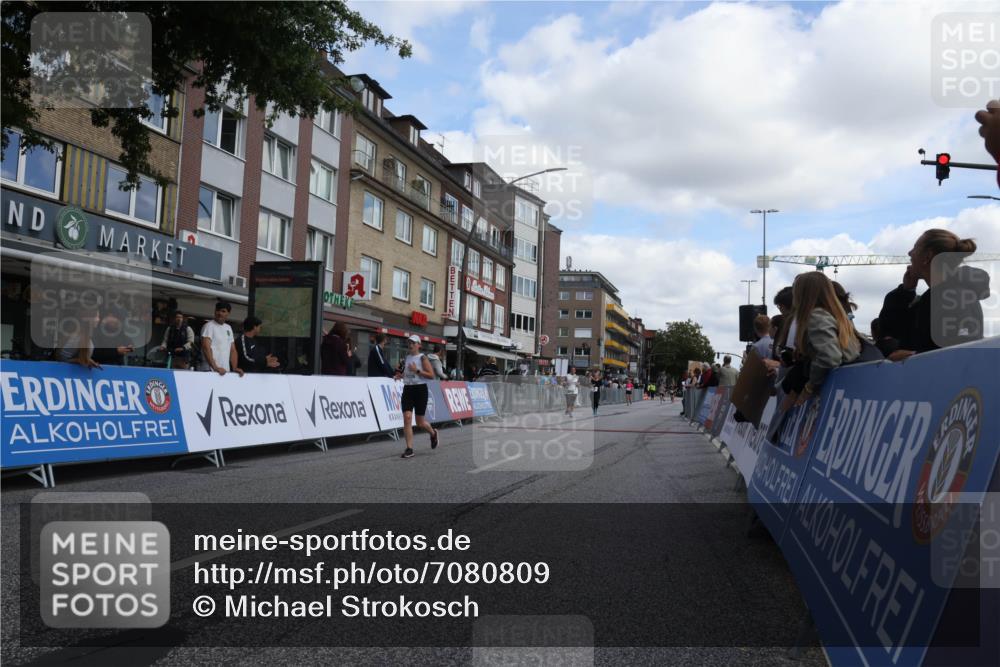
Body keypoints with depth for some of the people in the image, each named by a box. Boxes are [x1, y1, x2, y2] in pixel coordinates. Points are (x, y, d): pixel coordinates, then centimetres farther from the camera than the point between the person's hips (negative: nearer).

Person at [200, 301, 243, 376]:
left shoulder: (229, 328, 17)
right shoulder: (209, 326, -3)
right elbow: (206, 348, -15)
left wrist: (235, 368, 4)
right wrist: (215, 367, -23)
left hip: (226, 371, 6)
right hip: (210, 370, -6)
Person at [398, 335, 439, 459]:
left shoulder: (423, 358, -6)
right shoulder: (406, 358, 11)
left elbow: (431, 375, -12)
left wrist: (417, 370, -20)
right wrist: (401, 375, 7)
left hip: (420, 389, -5)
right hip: (407, 389, 5)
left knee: (420, 423, 3)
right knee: (407, 418, -11)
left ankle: (433, 433, 37)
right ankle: (409, 449, -7)